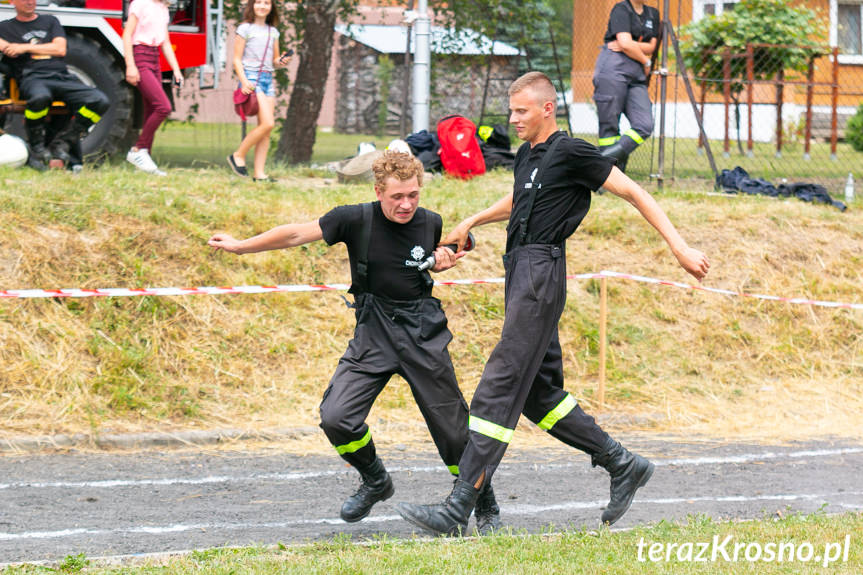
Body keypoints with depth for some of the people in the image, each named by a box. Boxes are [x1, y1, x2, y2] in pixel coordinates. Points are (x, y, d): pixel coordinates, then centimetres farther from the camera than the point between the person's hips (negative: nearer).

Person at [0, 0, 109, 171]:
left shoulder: (50, 21, 23)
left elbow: (60, 49, 7)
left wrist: (24, 47, 1)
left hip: (62, 77, 4)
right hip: (32, 78, -4)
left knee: (100, 101, -23)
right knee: (39, 96, -44)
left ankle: (61, 144, -15)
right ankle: (37, 148, -20)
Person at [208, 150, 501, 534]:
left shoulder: (430, 224, -2)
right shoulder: (357, 220, -11)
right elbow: (297, 234, -4)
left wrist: (442, 263, -2)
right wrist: (241, 246, 1)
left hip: (423, 335, 0)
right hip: (373, 331, 0)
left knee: (452, 427, 1)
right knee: (336, 418, -15)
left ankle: (485, 506, 23)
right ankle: (376, 483, 14)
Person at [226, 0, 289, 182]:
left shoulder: (273, 32, 16)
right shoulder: (245, 29, -1)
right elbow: (237, 59, -4)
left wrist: (282, 61, -1)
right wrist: (244, 82, -16)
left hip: (268, 79, 7)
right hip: (251, 78, -7)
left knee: (266, 129, 0)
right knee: (267, 124, -18)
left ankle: (259, 172, 0)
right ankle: (238, 156, -3)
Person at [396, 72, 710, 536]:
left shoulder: (571, 153, -8)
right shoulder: (527, 155, 18)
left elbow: (634, 193, -7)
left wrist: (679, 247, -10)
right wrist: (471, 223, 36)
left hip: (540, 274, -9)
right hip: (520, 272, 9)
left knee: (500, 386, -13)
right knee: (538, 392, 11)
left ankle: (459, 508, -17)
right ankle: (623, 466, 21)